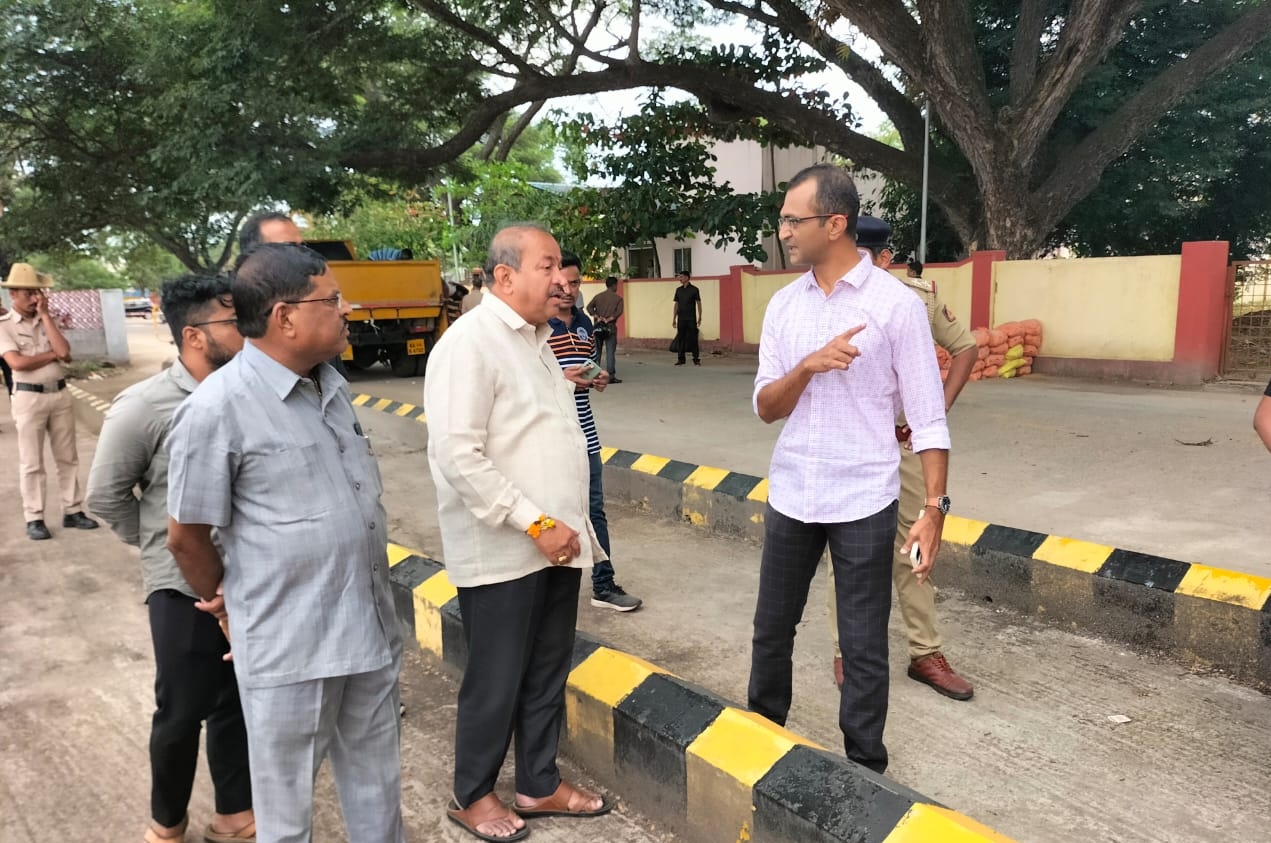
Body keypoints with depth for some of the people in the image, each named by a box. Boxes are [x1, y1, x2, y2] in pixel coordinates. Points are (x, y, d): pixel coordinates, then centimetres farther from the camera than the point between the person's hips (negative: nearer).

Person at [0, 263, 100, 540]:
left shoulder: (48, 322, 10)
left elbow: (65, 352, -8)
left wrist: (45, 315, -5)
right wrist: (53, 354, -7)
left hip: (60, 394, 4)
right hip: (29, 398, -4)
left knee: (68, 457, 9)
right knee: (31, 462, 2)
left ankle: (73, 511, 17)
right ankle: (34, 519, 8)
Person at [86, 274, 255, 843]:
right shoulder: (144, 407, -14)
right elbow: (105, 496, -3)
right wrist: (161, 548, 0)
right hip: (185, 586, -3)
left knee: (239, 703, 16)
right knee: (183, 711, 11)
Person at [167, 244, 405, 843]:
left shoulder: (330, 385, 7)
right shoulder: (217, 407, -16)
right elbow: (186, 537, -8)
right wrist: (234, 611, 5)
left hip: (371, 628, 6)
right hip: (289, 644, -6)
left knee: (377, 787, 21)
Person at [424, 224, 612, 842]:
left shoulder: (534, 339, 13)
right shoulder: (470, 343, -16)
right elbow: (458, 456, -23)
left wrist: (566, 524, 15)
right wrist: (536, 524, -21)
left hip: (556, 545, 8)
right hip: (502, 552, -8)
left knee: (547, 674, 17)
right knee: (496, 682, 7)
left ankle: (540, 784, 34)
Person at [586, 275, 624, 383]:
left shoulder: (598, 296, 10)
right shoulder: (618, 298, 1)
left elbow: (589, 307, -1)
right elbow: (618, 312, -14)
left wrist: (598, 317, -8)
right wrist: (609, 319, -14)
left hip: (598, 326, 3)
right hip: (610, 327, -3)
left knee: (596, 351, 10)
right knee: (610, 352, -3)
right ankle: (611, 376, -4)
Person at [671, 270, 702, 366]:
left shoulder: (694, 289, -2)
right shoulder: (678, 290, 9)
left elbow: (698, 304, -1)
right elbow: (676, 304, 11)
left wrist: (699, 318, -6)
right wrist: (674, 318, 8)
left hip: (691, 318, -4)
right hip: (681, 318, 4)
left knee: (693, 339, -2)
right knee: (680, 339, 4)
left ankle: (696, 359, 4)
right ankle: (681, 359, 11)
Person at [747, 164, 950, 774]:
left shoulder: (896, 305, -9)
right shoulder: (783, 305, 5)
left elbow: (927, 418, -7)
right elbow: (766, 408, 2)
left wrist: (934, 507, -12)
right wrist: (808, 366, -17)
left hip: (863, 501, -4)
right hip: (790, 495, 5)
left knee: (863, 646, 6)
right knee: (772, 628, 17)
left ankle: (865, 769, 25)